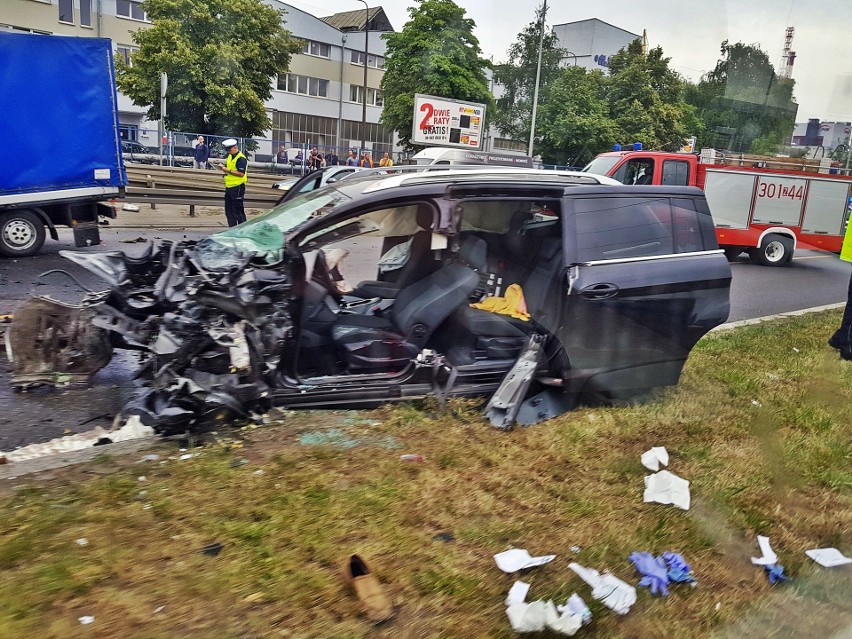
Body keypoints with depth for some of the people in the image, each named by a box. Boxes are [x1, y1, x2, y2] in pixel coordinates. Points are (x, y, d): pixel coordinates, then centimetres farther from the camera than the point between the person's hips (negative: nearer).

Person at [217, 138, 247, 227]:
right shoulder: (229, 157, 15)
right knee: (229, 210, 12)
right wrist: (223, 167, 3)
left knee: (238, 211, -6)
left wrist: (228, 170, -21)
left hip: (237, 187, -9)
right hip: (229, 187, 10)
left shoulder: (241, 159, -14)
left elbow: (241, 173, -22)